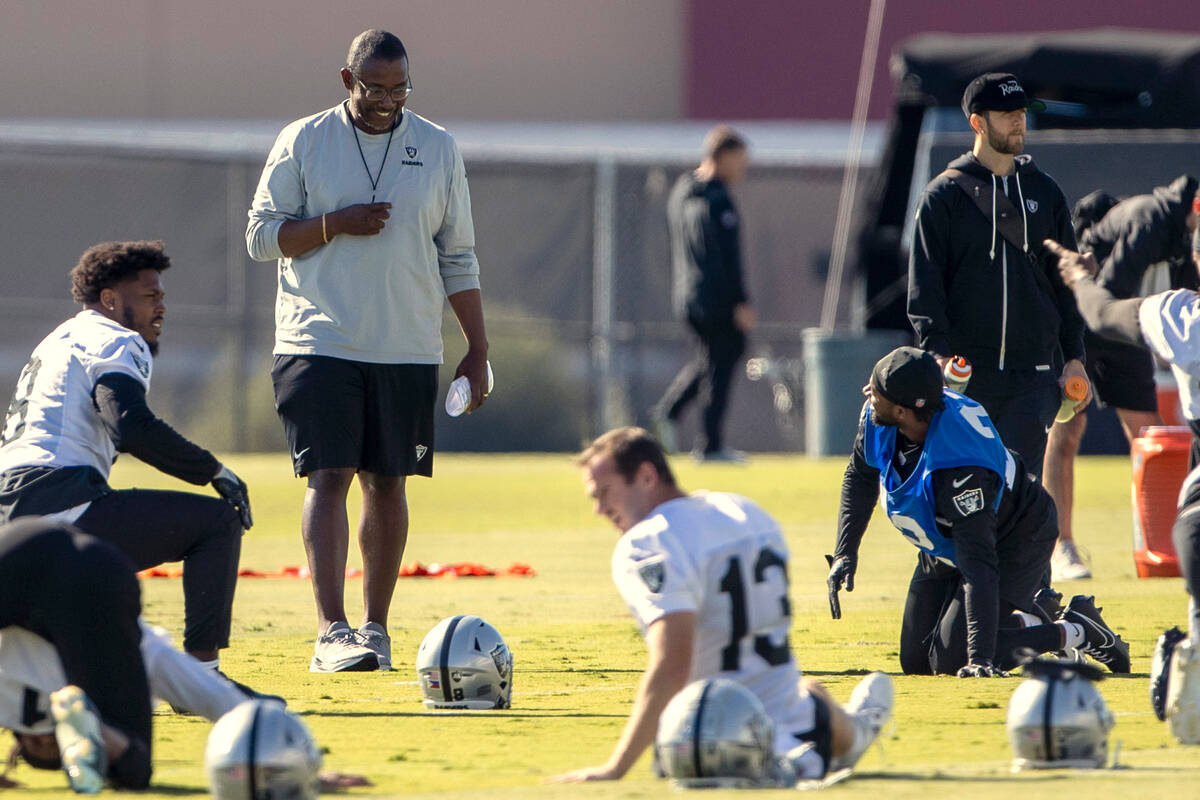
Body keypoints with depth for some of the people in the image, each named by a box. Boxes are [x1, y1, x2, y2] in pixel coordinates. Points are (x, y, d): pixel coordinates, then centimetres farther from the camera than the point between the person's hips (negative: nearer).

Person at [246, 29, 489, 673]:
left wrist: (477, 350, 6)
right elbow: (261, 235, 1)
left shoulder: (438, 150, 8)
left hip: (407, 348, 3)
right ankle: (331, 631, -17)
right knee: (328, 477, -12)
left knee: (387, 483, 5)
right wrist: (335, 224, -14)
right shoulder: (303, 142, 2)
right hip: (320, 343, -3)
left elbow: (458, 259, 11)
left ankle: (375, 627, 14)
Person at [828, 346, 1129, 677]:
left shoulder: (959, 468, -42)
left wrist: (980, 658, -47)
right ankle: (1030, 617, 25)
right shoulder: (877, 420, -21)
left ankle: (1075, 631, -1)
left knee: (949, 659, -18)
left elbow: (978, 566, -43)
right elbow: (860, 477, 4)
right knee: (915, 662, 7)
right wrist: (845, 551, -3)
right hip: (944, 548, 8)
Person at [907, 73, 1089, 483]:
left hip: (1035, 373, 2)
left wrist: (1074, 357, 8)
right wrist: (939, 354, -14)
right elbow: (924, 287, -1)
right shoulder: (943, 196, 3)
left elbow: (1067, 283, 16)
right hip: (967, 373, -2)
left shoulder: (1044, 192, 14)